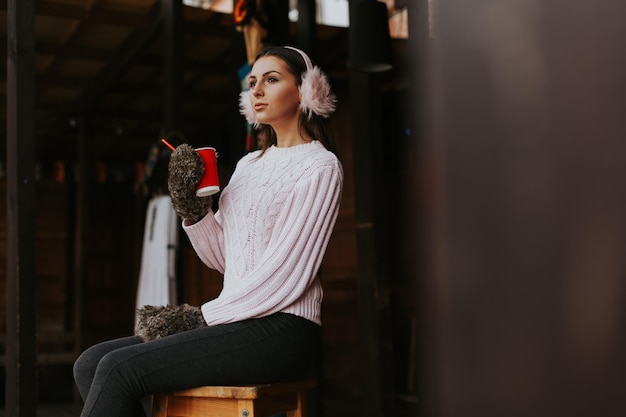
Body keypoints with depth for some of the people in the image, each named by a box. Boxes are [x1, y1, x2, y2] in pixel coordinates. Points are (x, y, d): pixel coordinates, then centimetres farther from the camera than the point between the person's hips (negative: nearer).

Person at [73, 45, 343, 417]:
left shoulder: (320, 166, -4)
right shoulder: (249, 164, 20)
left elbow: (285, 273, -13)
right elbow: (222, 256, 17)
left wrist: (206, 316, -12)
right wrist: (191, 205, 0)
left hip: (281, 330, -8)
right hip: (238, 323, 8)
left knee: (119, 369, -21)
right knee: (91, 363, -6)